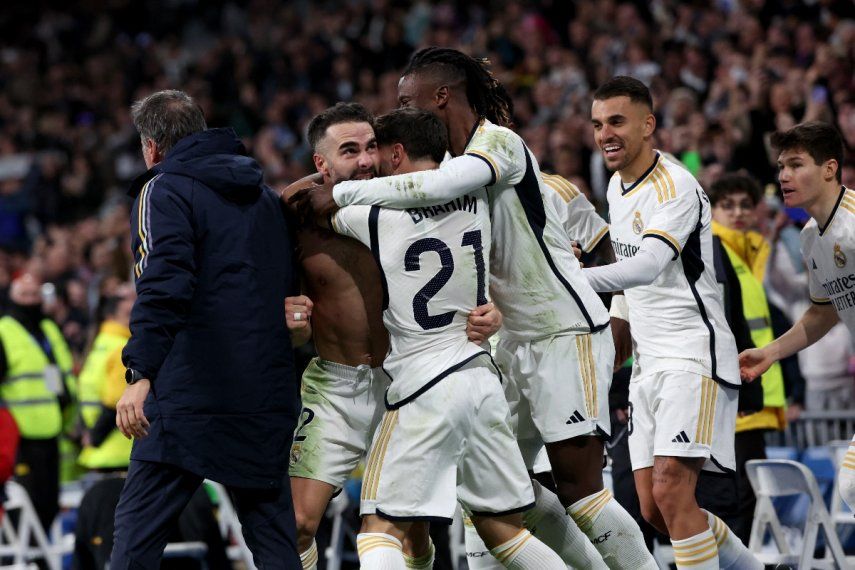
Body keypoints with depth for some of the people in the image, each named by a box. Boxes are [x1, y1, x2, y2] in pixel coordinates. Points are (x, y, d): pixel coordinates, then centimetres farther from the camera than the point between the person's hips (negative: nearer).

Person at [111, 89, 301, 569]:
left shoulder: (164, 193, -3)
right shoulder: (267, 198, 19)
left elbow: (164, 288, -18)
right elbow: (292, 290, 23)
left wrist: (141, 375, -24)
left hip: (189, 401, -7)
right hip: (270, 397, 7)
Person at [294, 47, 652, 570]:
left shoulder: (500, 142, -15)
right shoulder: (455, 160, 13)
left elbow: (439, 188, -33)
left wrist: (341, 194, -26)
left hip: (568, 331, -9)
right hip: (519, 339, 9)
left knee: (578, 488, -13)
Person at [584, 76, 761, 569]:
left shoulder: (675, 187, -15)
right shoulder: (618, 185, 13)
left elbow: (648, 266, -32)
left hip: (694, 356, -9)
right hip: (649, 362, 9)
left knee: (671, 491, -21)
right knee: (654, 509, 6)